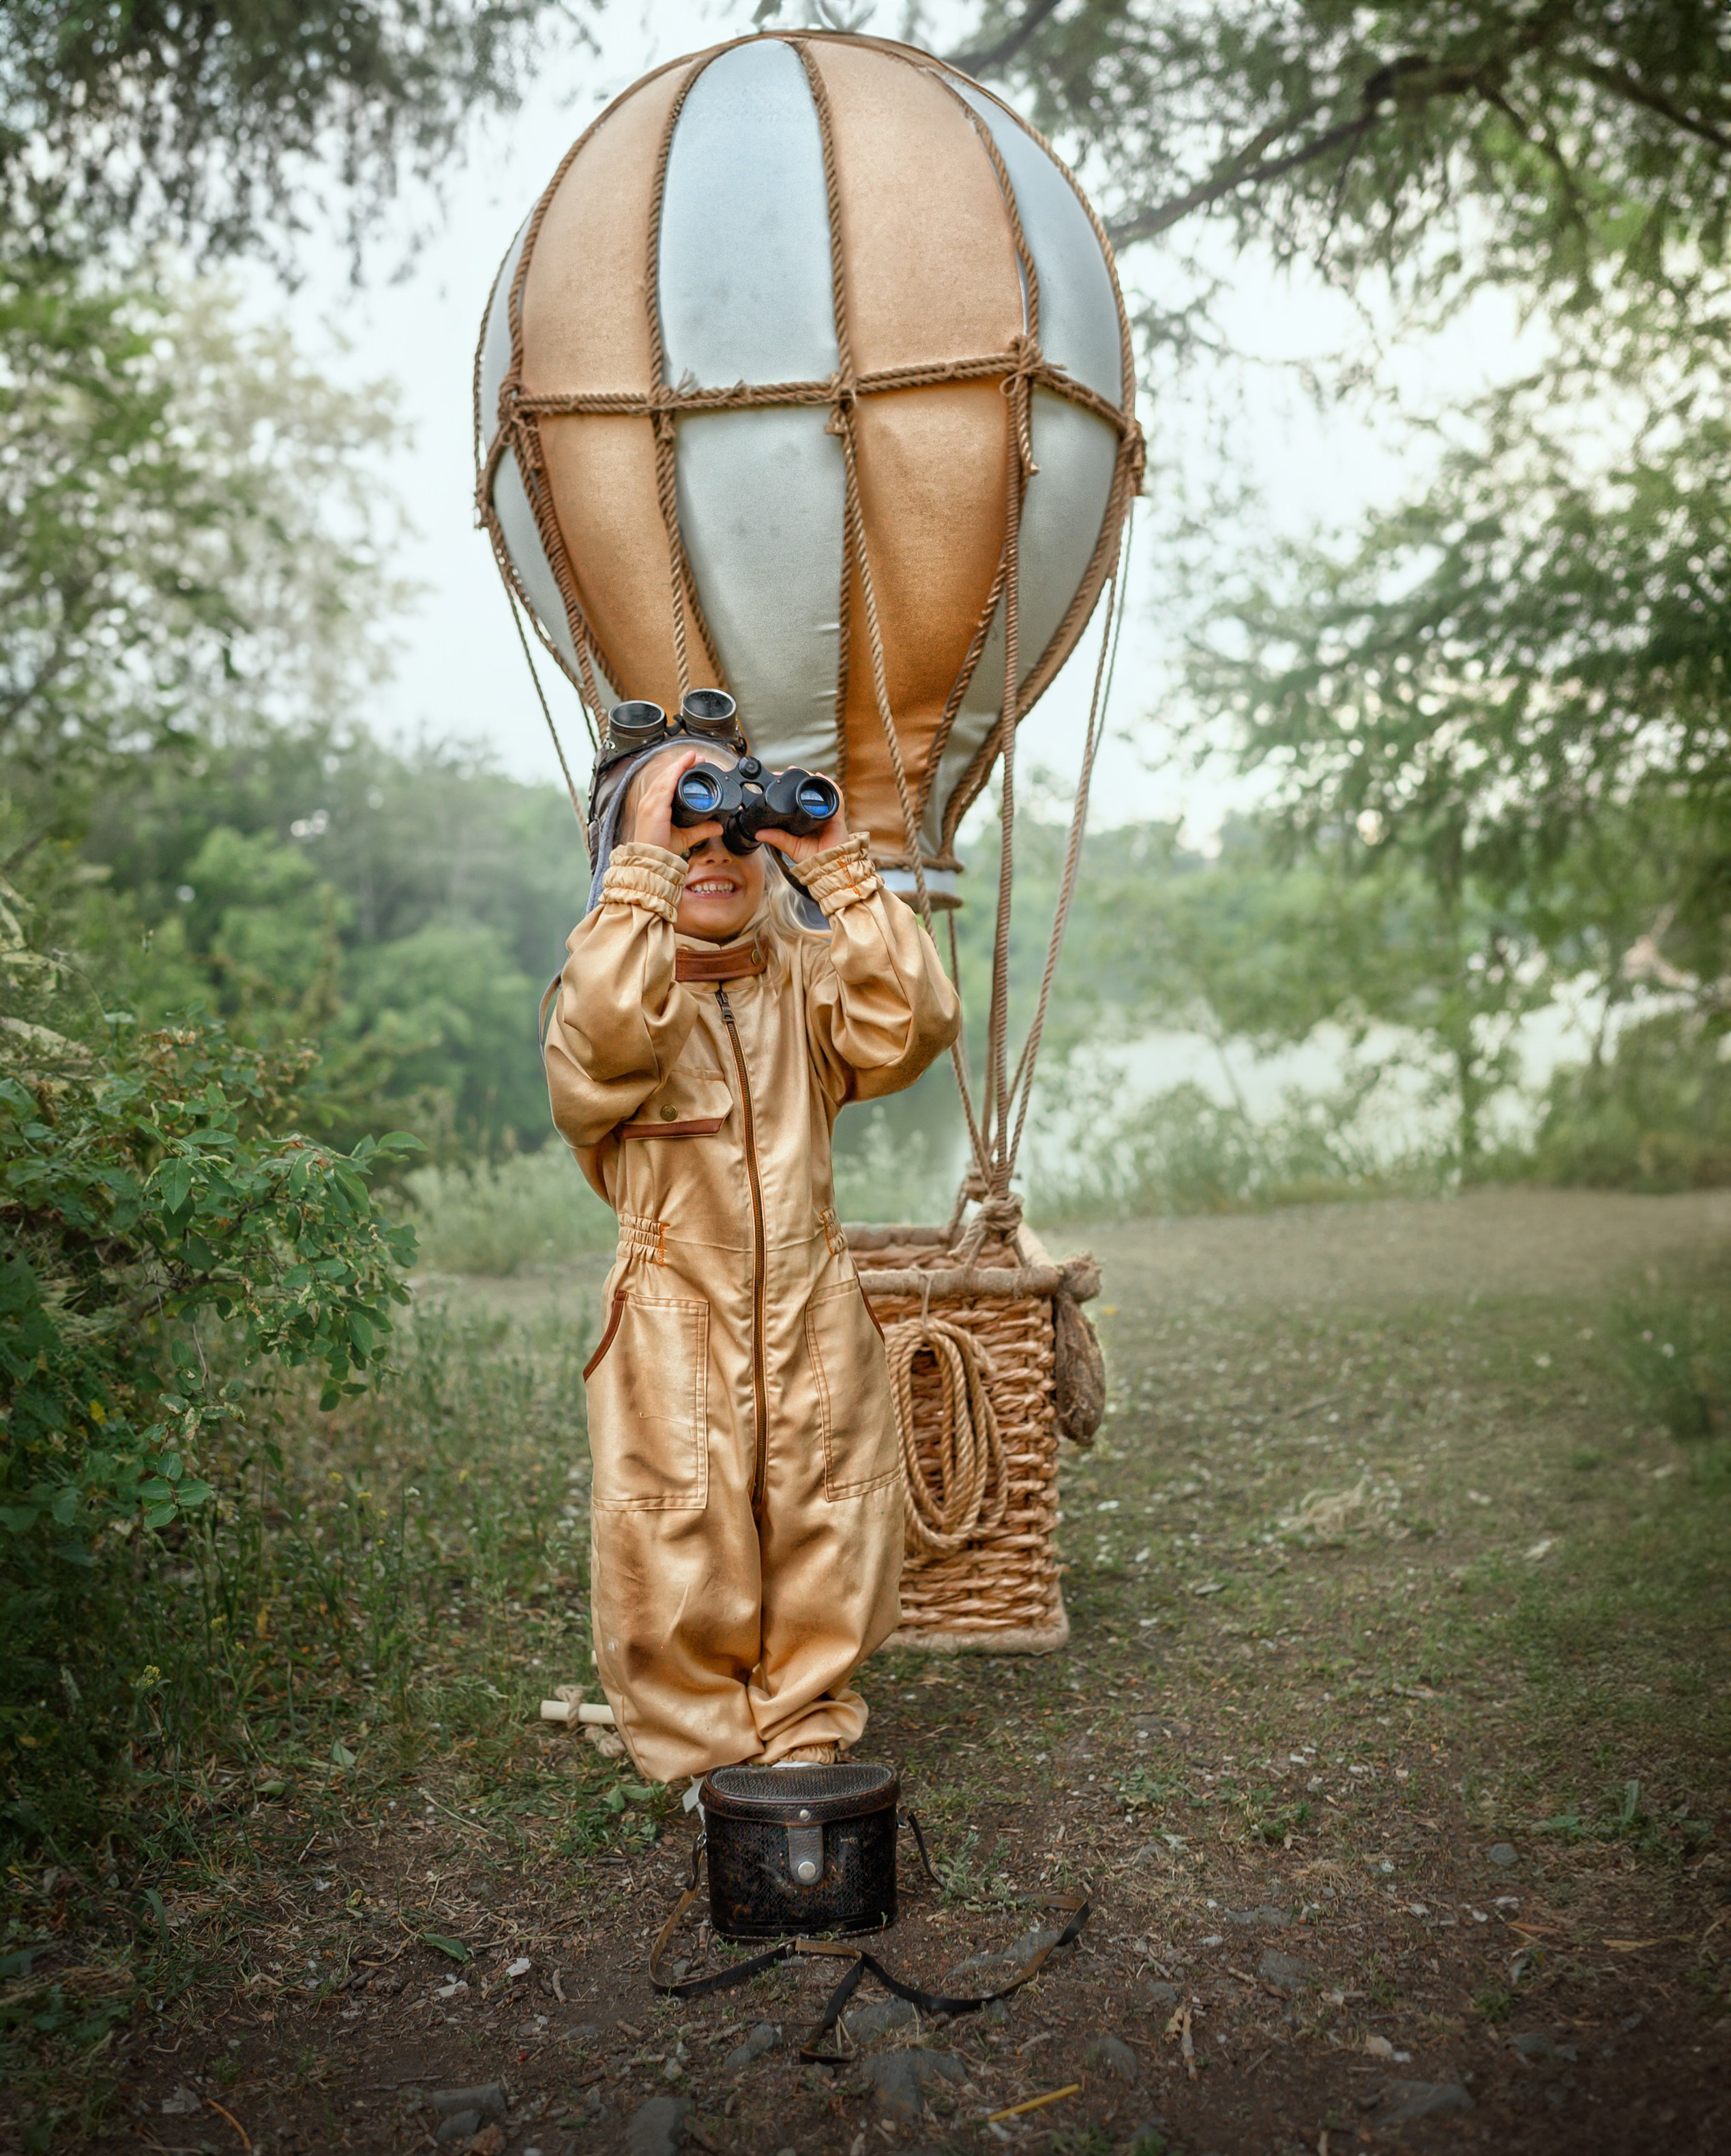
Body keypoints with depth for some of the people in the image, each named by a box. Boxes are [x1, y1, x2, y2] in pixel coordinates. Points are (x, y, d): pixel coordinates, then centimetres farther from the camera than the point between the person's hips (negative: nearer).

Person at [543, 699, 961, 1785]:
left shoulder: (804, 976, 7)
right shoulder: (616, 980, -3)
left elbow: (912, 1025, -13)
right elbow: (609, 1032, -29)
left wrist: (836, 862, -14)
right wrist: (646, 855, -25)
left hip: (816, 1326, 3)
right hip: (676, 1326, -3)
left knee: (824, 1547, 11)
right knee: (682, 1566, 2)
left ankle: (809, 1733, 28)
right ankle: (704, 1752, 21)